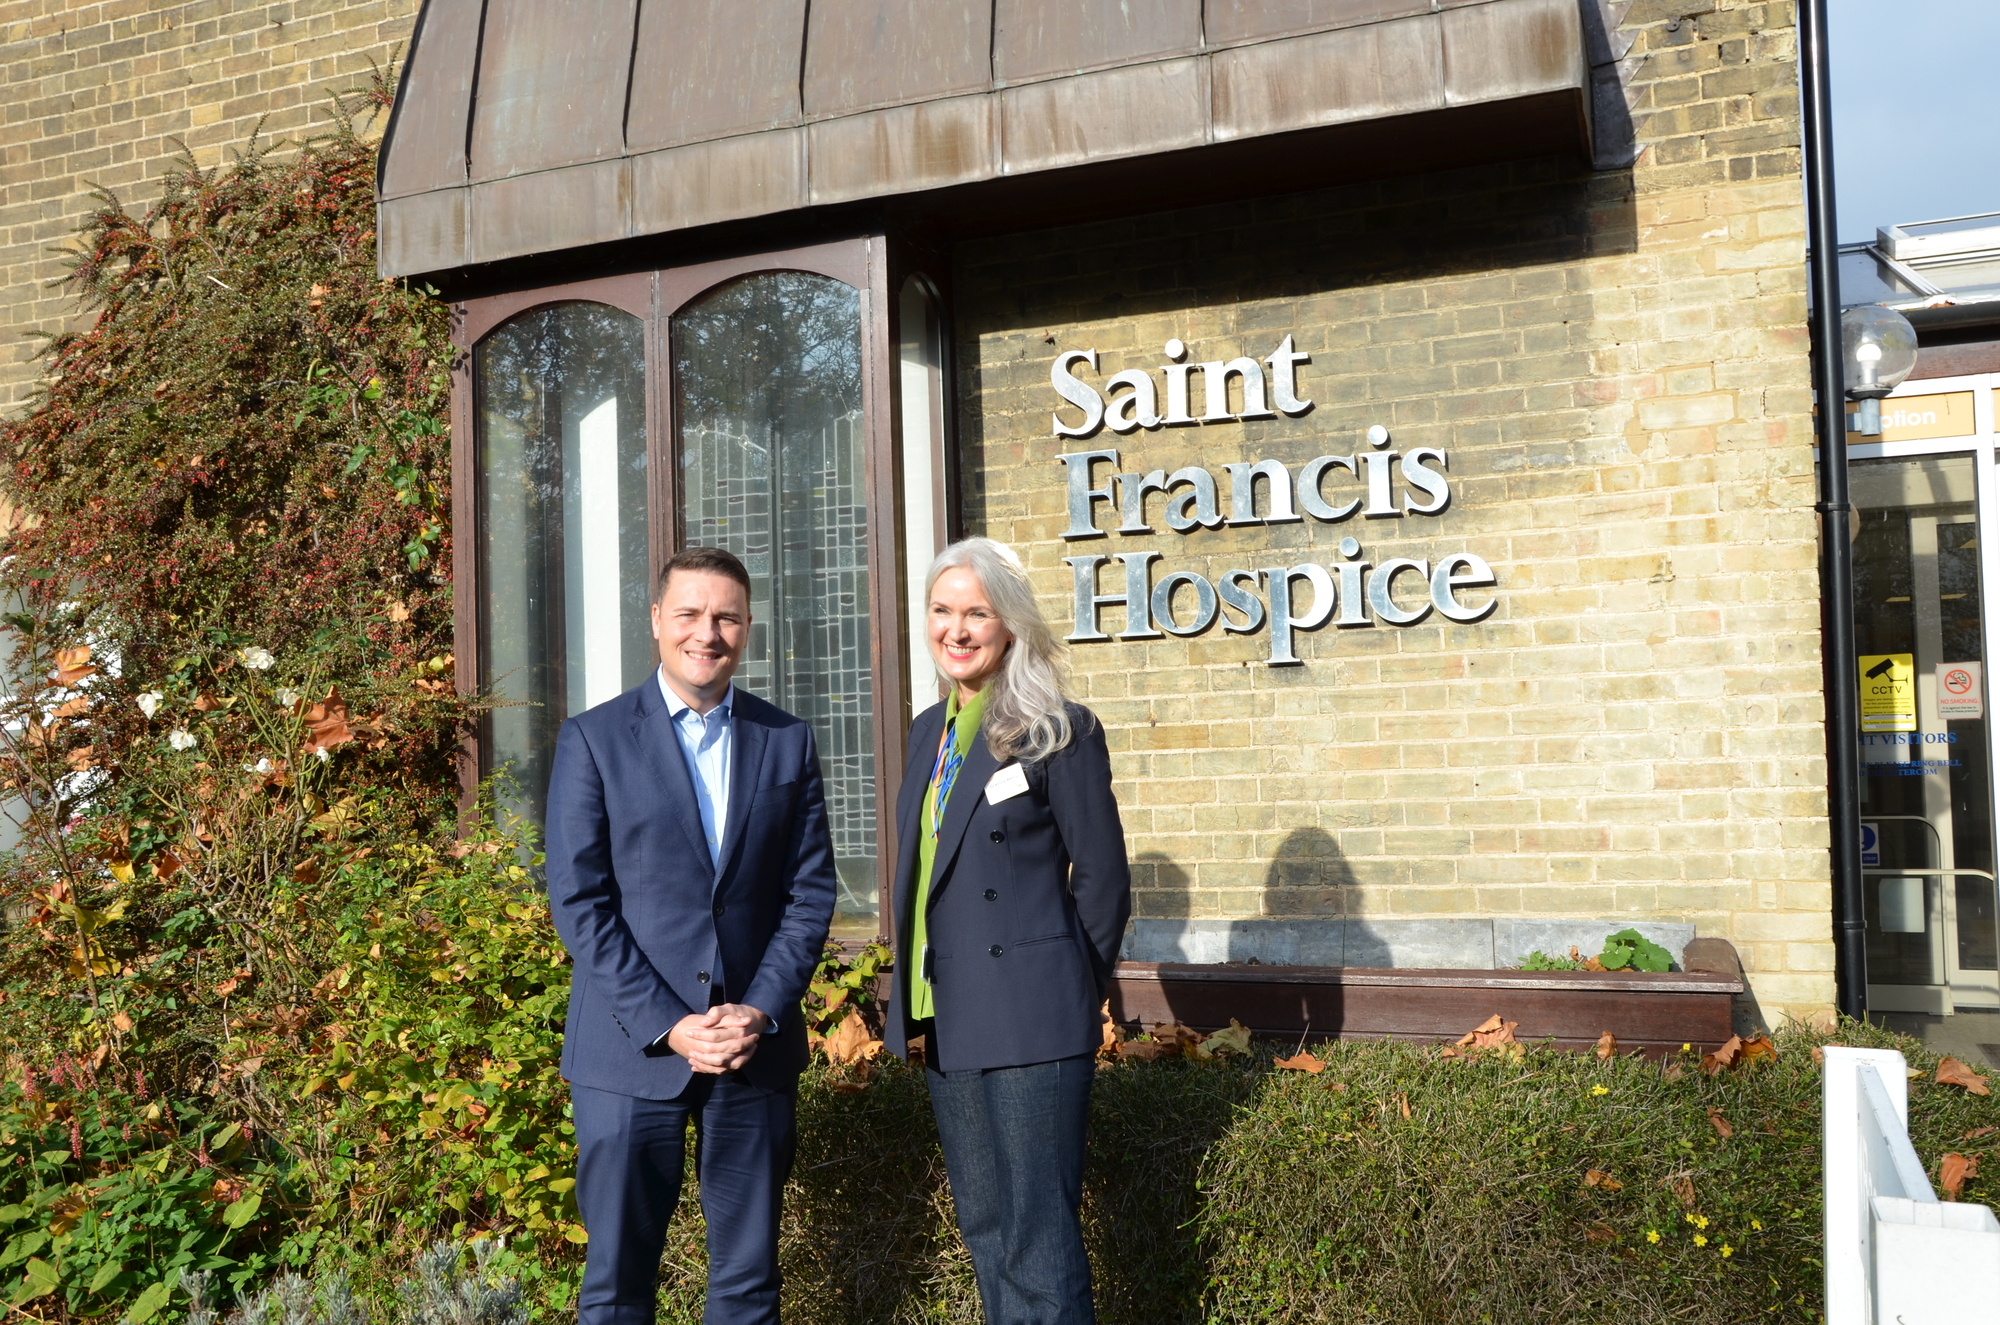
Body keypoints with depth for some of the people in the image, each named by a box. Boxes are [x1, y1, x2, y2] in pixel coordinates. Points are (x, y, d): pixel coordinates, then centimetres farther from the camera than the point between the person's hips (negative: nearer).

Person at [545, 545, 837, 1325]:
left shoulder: (787, 742, 7)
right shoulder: (594, 739, -1)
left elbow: (810, 890, 5)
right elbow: (578, 900, -6)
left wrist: (761, 1010, -8)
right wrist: (666, 1026, -12)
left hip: (757, 1047, 2)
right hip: (629, 1050, -2)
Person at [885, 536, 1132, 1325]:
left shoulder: (1060, 731, -9)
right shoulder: (930, 731, 12)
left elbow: (1103, 879, -6)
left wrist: (1069, 989, -1)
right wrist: (918, 994, 12)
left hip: (1030, 1019, -7)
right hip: (947, 1020, 7)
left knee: (1038, 1236, -3)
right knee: (982, 1223, 16)